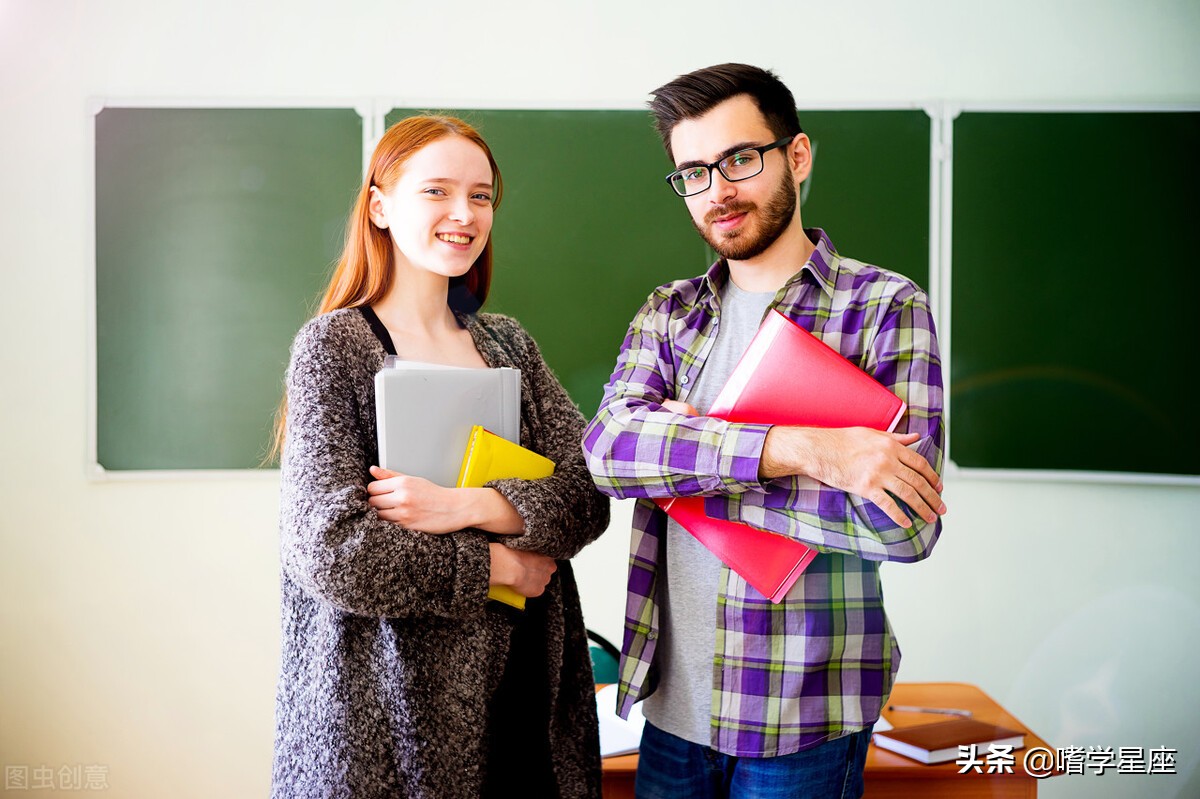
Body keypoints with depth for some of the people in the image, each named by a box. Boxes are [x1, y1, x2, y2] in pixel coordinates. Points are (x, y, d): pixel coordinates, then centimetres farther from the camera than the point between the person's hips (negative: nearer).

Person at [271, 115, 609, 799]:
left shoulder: (507, 342, 8)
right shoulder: (334, 346, -7)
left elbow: (586, 495, -2)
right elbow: (331, 553, -17)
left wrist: (467, 506, -18)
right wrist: (500, 565, -11)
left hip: (525, 684, 5)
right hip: (390, 705, -4)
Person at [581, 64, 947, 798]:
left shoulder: (885, 308, -8)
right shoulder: (668, 313, 6)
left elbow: (905, 525, -18)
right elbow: (608, 448, -12)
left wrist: (695, 473, -15)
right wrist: (787, 448, -25)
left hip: (802, 717, -3)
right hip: (673, 702, 4)